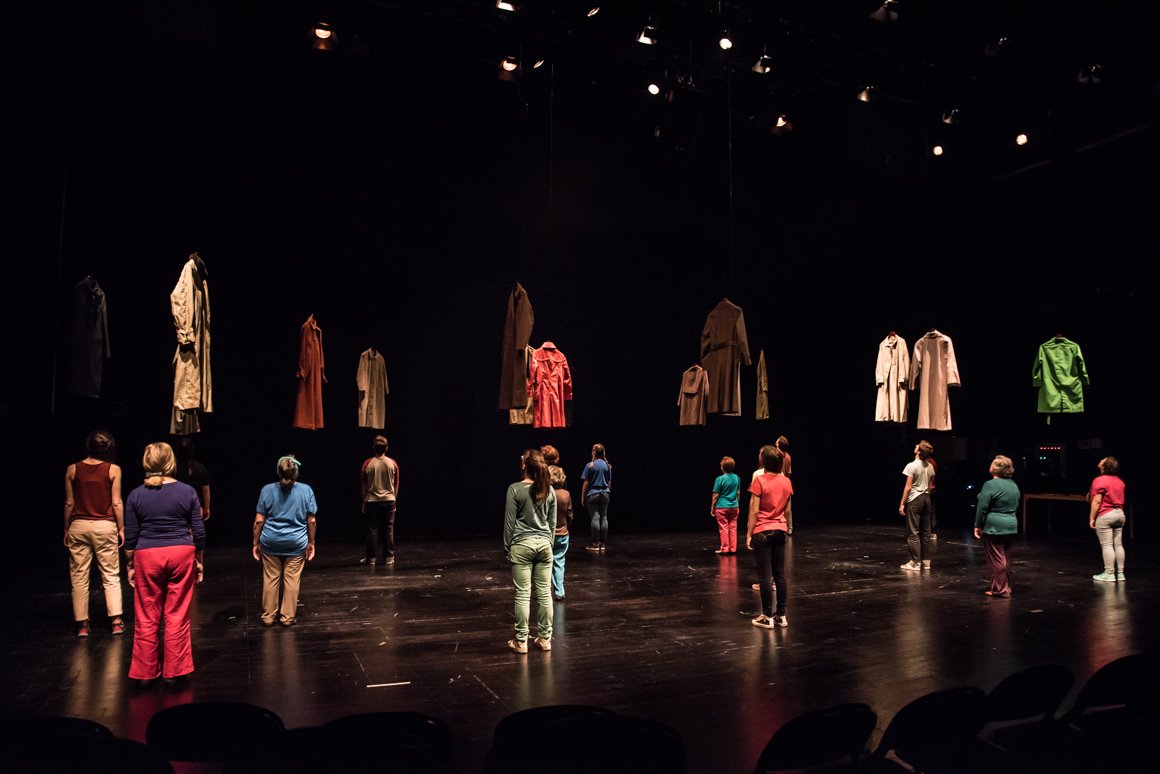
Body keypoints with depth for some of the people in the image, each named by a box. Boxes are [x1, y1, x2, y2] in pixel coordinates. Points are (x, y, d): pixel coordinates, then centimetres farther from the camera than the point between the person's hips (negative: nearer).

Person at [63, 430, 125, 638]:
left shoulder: (72, 470, -1)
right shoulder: (113, 469, -6)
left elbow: (69, 503, 2)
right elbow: (117, 503, -5)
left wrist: (66, 530, 12)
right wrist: (121, 529, 3)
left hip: (78, 526, 1)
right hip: (105, 526, -1)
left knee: (79, 577, 9)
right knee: (111, 576, 8)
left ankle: (82, 623, 13)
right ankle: (116, 620, 3)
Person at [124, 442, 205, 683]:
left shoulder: (136, 495, -1)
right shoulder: (187, 492, -2)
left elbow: (130, 537, 1)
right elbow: (199, 532, 0)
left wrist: (130, 566, 12)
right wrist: (199, 562, 10)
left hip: (147, 556, 0)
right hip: (181, 554, 0)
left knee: (146, 618, 10)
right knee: (177, 617, 7)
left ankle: (145, 673, 17)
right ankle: (175, 671, 12)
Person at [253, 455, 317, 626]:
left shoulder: (267, 490, -4)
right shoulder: (306, 490, -4)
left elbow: (259, 520, -3)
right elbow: (311, 520, -2)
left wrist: (255, 543, 6)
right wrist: (311, 543, 8)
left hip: (270, 542, 1)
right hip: (296, 543, -1)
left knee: (270, 579, 11)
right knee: (292, 580, 7)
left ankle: (269, 616, 21)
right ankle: (288, 617, 14)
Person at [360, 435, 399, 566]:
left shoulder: (368, 464, -6)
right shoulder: (392, 464, -3)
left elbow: (364, 486, -1)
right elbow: (396, 485, 3)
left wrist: (364, 502, 8)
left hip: (372, 501, -1)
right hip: (389, 501, 1)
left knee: (372, 530, 5)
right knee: (388, 530, 7)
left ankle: (371, 558, 10)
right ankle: (389, 557, 10)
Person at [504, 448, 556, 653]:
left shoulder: (515, 489, -10)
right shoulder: (549, 490, 2)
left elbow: (510, 521, -7)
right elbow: (552, 522, 9)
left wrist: (507, 547, 3)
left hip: (522, 546, -4)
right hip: (544, 544, 4)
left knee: (523, 594, 1)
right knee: (544, 593, 7)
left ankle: (521, 641, 7)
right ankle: (544, 638, 15)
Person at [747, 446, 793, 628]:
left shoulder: (759, 481, -13)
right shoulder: (786, 482, 2)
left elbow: (754, 511, -14)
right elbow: (787, 509, 10)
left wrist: (748, 534, -8)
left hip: (762, 532, -5)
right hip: (780, 531, 5)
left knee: (765, 576, 0)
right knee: (780, 575, 10)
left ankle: (767, 617, 4)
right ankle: (781, 615, 15)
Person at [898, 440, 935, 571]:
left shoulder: (912, 466, -14)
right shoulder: (930, 466, 6)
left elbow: (908, 487, -14)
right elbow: (930, 485, 12)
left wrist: (902, 504, -10)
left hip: (914, 500, -7)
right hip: (926, 499, 7)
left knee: (913, 533, -2)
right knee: (925, 532, 11)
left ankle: (915, 563, -1)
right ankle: (926, 561, 16)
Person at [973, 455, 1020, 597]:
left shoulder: (990, 485, -16)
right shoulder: (1013, 485, 8)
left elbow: (982, 507, -16)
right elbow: (1016, 506, 15)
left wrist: (977, 526, -8)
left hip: (994, 527, -8)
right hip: (1011, 526, 8)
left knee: (996, 559, -1)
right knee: (1005, 559, 15)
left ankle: (1000, 590, 2)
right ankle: (1006, 587, 22)